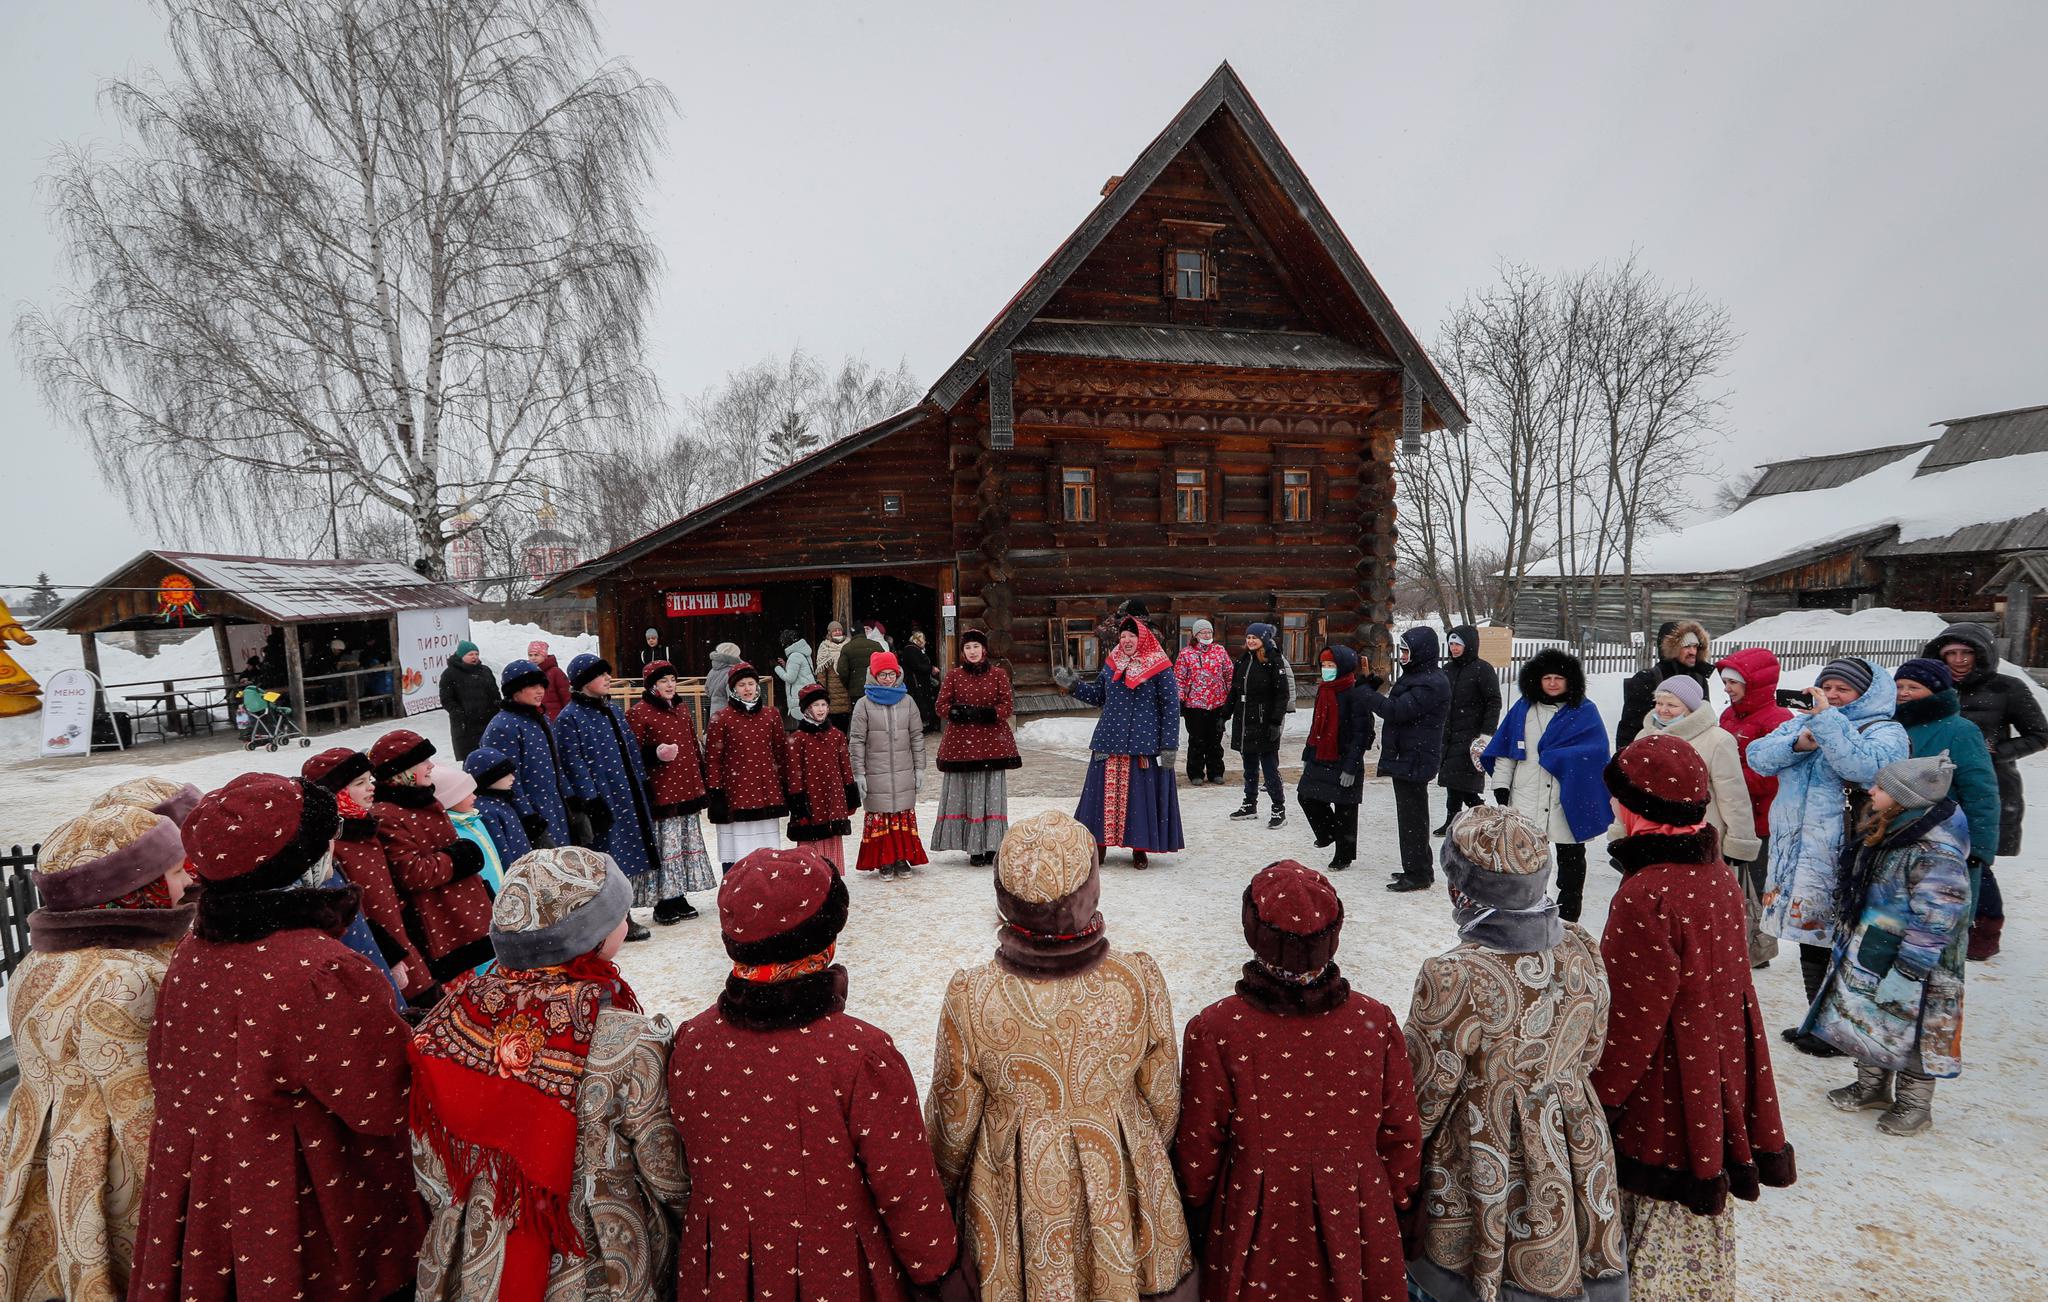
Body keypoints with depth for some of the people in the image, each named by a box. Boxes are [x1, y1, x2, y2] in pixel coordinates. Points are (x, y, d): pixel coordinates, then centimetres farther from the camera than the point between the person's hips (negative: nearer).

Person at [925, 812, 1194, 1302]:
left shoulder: (970, 998, -26)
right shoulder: (1140, 980, -23)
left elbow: (952, 1120, -10)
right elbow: (1164, 1101, -7)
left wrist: (945, 1188, 10)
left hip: (1014, 1202, -1)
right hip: (1120, 1187, 1)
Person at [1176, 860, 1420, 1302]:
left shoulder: (1214, 1030, -23)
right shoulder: (1374, 1020, -17)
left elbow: (1197, 1149, -11)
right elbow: (1402, 1137, -4)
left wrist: (1197, 1211, 8)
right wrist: (1396, 1207, 14)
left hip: (1253, 1222, -1)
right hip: (1355, 1221, 2)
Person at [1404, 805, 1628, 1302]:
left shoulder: (1452, 979, -31)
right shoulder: (1581, 949, -13)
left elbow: (1427, 1090, -18)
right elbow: (1592, 1049, 4)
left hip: (1481, 1167, -5)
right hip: (1574, 1151, 6)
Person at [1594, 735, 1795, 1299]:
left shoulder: (1648, 894, -28)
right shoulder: (1718, 876, -1)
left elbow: (1631, 1018, -22)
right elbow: (1728, 986, 12)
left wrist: (1598, 1094, -10)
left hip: (1661, 1099, -8)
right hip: (1716, 1082, 8)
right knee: (1701, 1220, 25)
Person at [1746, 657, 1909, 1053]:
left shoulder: (1885, 732, -4)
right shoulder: (1801, 722, 12)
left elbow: (1864, 765, -26)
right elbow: (1758, 756, 2)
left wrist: (1828, 720, -25)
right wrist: (1797, 744, -15)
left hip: (1845, 861, -6)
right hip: (1796, 856, 6)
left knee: (1843, 943, 1)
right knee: (1810, 941, 17)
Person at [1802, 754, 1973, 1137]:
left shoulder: (1936, 852, -26)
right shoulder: (1885, 831, 2)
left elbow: (1933, 922, -25)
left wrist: (1905, 974, -22)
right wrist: (1846, 935, 21)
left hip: (1907, 965, -8)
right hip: (1867, 956, 9)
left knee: (1911, 1031, 9)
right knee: (1869, 1021, 20)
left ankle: (1914, 1104, 28)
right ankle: (1872, 1085, 38)